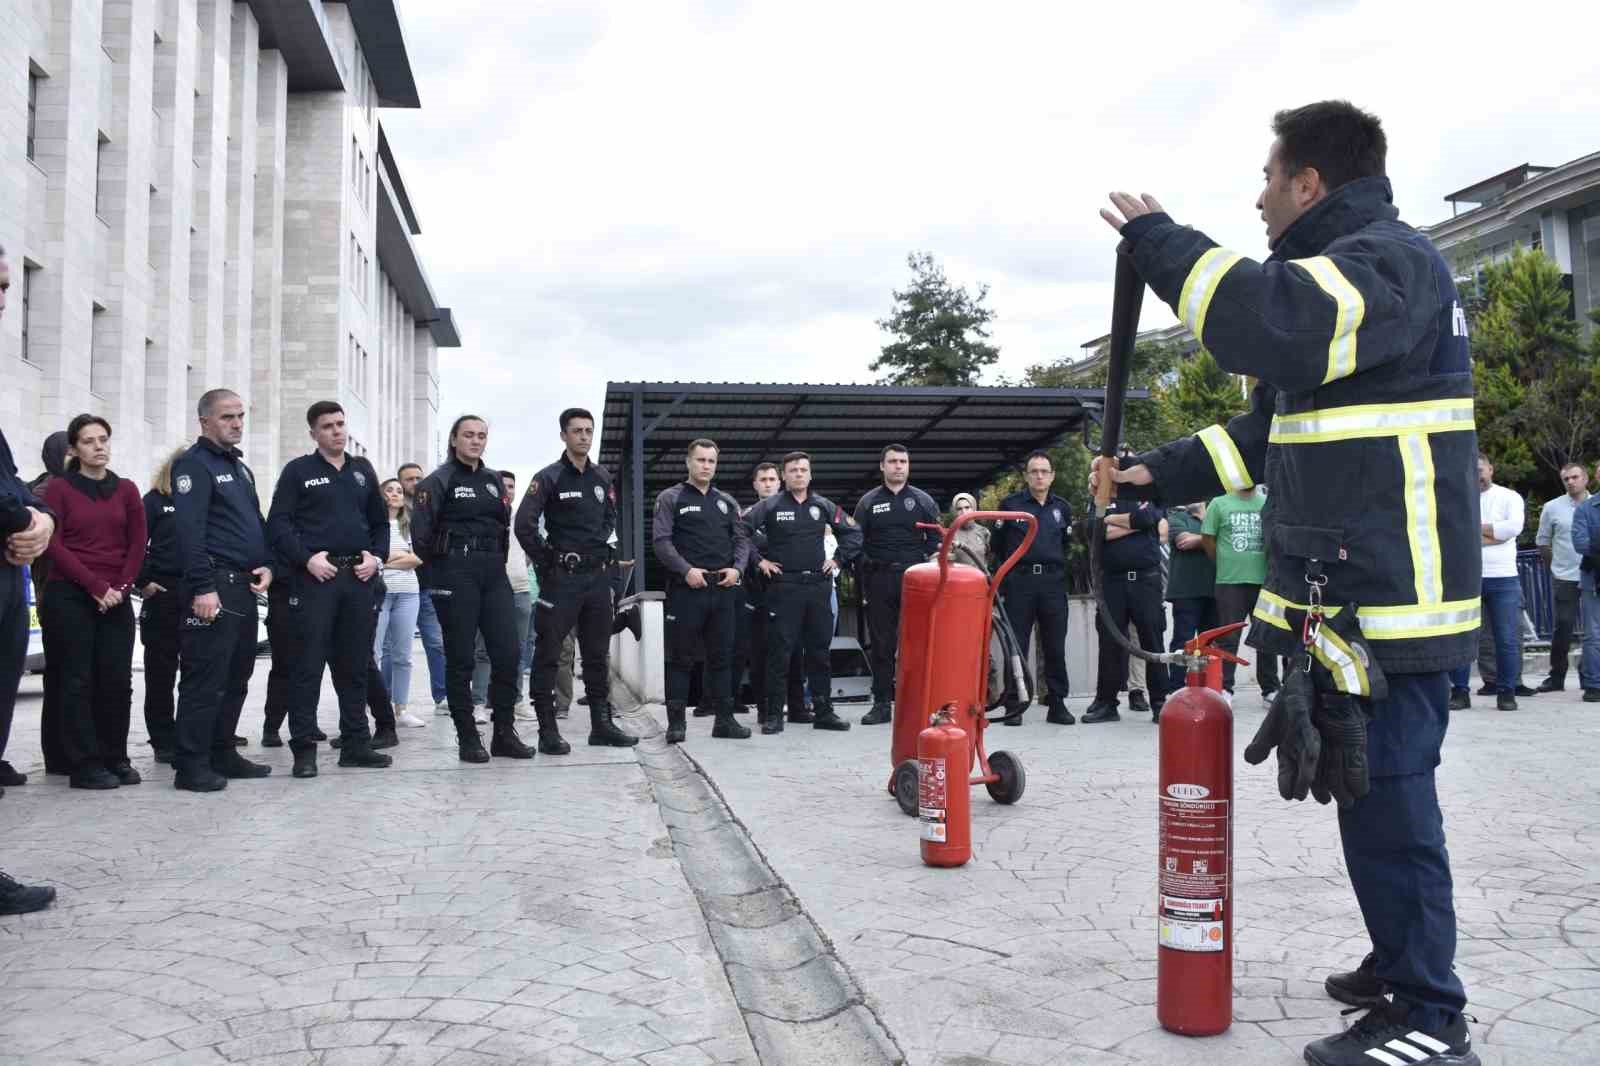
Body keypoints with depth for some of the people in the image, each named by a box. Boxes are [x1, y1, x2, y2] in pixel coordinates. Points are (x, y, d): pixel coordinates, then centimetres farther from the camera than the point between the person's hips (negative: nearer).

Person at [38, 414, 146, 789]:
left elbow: (137, 544, 7)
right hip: (70, 596, -3)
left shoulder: (126, 489, 10)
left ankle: (115, 758, 11)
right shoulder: (59, 488, 1)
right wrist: (96, 586, -13)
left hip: (117, 599, 3)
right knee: (79, 680, -1)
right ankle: (85, 765, 3)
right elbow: (55, 546, -6)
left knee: (118, 680, 1)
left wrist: (120, 588, -6)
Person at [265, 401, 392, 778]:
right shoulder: (298, 470, 3)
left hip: (359, 577, 4)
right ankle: (304, 748, 1)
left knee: (355, 665, 8)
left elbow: (380, 521, 20)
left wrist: (377, 556, 3)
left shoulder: (362, 469, 16)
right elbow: (278, 523, -4)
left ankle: (356, 744, 15)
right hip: (315, 577, -4)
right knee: (310, 664, -4)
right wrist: (307, 558, -15)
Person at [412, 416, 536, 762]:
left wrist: (498, 565, 10)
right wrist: (431, 577, -5)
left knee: (507, 652, -1)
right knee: (461, 659, 0)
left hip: (493, 573, 5)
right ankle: (467, 739, 7)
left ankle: (504, 734, 9)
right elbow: (421, 532, -7)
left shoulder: (494, 481, 16)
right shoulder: (439, 481, -2)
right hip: (455, 574, -5)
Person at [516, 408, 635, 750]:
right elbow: (524, 525, -14)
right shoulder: (549, 477, -6)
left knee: (597, 654, 10)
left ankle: (601, 724, 18)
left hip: (598, 576, 6)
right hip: (561, 577, -6)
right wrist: (546, 564, -10)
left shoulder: (602, 478, 11)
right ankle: (548, 730, 4)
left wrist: (600, 546, 10)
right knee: (548, 654, -1)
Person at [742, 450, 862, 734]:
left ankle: (824, 711, 15)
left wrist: (839, 559, 8)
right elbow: (741, 531, -3)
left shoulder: (823, 506, 10)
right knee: (780, 652, -2)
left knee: (820, 650, 8)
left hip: (819, 584, 3)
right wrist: (758, 560, -5)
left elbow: (853, 532, 18)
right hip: (784, 586, -3)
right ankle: (774, 714, 3)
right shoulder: (770, 506, 0)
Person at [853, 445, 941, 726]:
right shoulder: (868, 501, 10)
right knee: (881, 644, 3)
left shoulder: (924, 500, 10)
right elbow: (857, 542, 9)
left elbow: (935, 540, 9)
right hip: (880, 580, 1)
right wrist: (865, 577, -1)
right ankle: (881, 703, 8)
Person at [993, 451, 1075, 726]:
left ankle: (1058, 705, 11)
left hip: (1053, 583, 2)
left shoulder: (1063, 507, 13)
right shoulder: (1010, 504, 5)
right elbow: (998, 547, 7)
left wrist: (1064, 577, 11)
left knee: (1055, 647, 4)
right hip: (1019, 582, -2)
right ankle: (1014, 706, 5)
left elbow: (1068, 547, 20)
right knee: (1016, 646, -1)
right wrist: (1000, 584, 5)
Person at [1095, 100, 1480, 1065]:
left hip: (1388, 600, -10)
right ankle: (1401, 967, 33)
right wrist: (1162, 473, 19)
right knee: (1376, 794, 18)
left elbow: (1275, 327, -34)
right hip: (1346, 596, 10)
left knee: (1387, 800, -4)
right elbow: (1272, 427, 25)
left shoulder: (1389, 259, -12)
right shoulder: (1344, 270, 21)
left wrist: (1161, 241, -22)